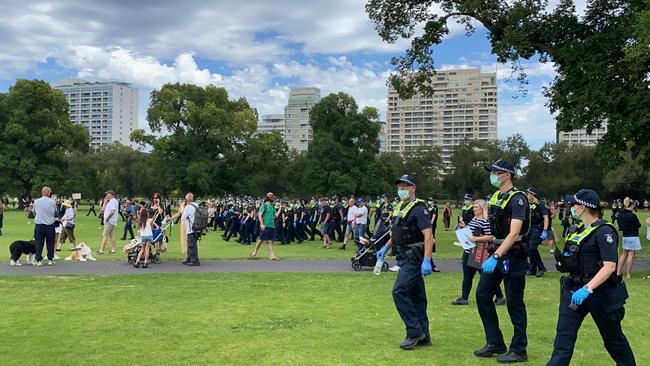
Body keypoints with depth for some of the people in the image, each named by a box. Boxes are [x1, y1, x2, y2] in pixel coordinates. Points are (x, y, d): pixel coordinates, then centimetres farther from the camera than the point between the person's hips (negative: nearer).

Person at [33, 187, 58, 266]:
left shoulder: (36, 202, -2)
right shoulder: (52, 202, -7)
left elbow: (34, 212, 12)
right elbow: (55, 214, 4)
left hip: (39, 224, 1)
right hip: (50, 225, -1)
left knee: (39, 243, 7)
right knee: (50, 243, 9)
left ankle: (38, 260, 6)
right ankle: (50, 260, 13)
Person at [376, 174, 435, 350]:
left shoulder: (418, 209, -14)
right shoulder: (399, 207, 13)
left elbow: (428, 236, -23)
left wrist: (427, 261, -30)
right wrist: (385, 248, 22)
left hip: (414, 259, -9)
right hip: (405, 258, 9)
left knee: (399, 291, -13)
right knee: (416, 296, 11)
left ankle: (414, 332, -4)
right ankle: (423, 336, 18)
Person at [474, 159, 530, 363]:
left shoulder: (518, 198, -15)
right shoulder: (496, 197, 10)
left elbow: (514, 233, -25)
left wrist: (496, 256, -31)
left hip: (513, 256, -8)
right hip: (497, 253, 8)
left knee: (514, 303, 1)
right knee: (482, 295, 8)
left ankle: (518, 350, 14)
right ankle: (495, 343, 20)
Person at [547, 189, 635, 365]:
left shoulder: (604, 231, -15)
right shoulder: (580, 230, 10)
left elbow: (609, 266, -25)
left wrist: (587, 289, -33)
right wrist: (558, 253, 6)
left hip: (600, 292, -7)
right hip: (574, 290, 7)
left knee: (612, 337, 13)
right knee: (564, 337, -2)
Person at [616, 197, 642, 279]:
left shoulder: (620, 214, 0)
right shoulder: (632, 215, -20)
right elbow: (638, 225, -7)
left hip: (625, 236, 7)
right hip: (633, 237, -6)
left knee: (624, 254, 17)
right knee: (631, 255, 0)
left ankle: (618, 271, 18)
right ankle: (628, 274, 5)